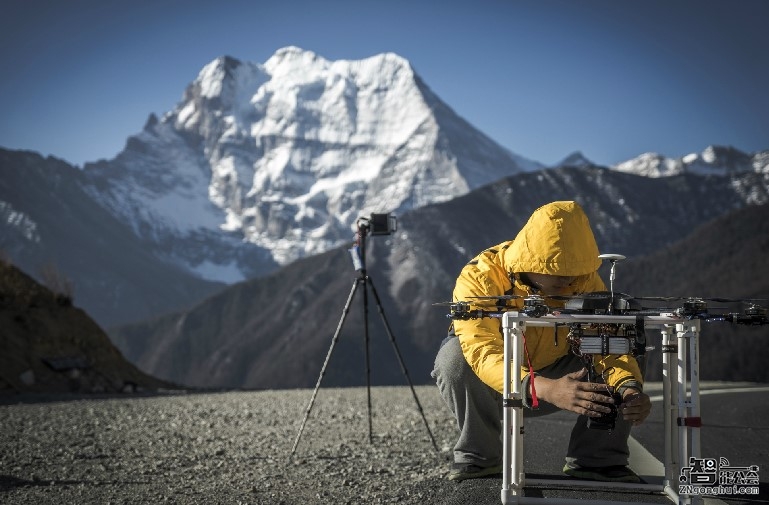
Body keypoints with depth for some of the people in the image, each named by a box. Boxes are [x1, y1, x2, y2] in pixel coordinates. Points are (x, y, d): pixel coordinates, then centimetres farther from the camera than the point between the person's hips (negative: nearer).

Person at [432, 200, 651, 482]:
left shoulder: (584, 280, -16)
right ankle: (479, 456, -14)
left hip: (554, 372, 3)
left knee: (624, 370, -21)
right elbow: (483, 353, -43)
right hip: (491, 387, -2)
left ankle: (594, 459, -3)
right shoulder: (479, 279, -29)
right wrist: (546, 389, -59)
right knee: (455, 358, -35)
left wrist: (629, 387, -45)